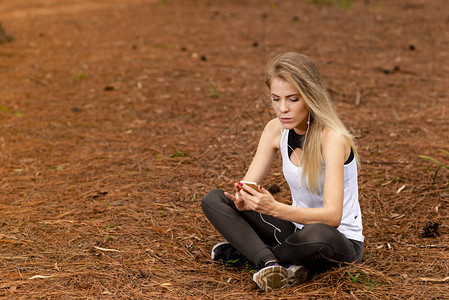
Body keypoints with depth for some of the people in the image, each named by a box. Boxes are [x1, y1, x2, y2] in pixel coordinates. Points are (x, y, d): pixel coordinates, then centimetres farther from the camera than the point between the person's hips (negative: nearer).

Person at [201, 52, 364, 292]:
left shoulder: (331, 138, -25)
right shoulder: (276, 130, -6)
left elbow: (332, 216, -34)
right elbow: (248, 184, -6)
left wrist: (275, 208, -47)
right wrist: (243, 199, -31)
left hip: (342, 239, -6)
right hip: (298, 226, 6)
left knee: (317, 234, -43)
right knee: (213, 200, -7)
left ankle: (246, 249, -14)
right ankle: (270, 263, -26)